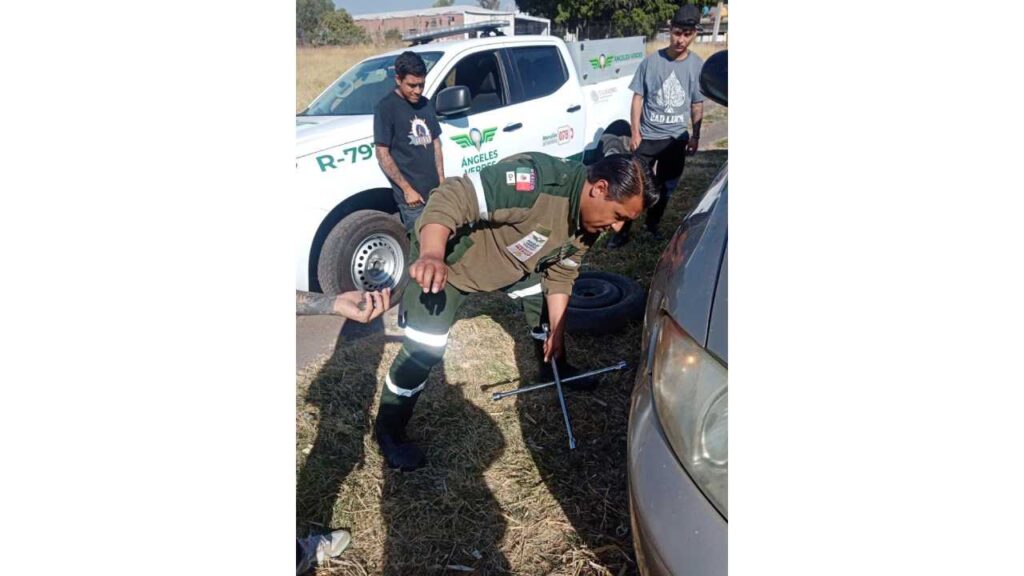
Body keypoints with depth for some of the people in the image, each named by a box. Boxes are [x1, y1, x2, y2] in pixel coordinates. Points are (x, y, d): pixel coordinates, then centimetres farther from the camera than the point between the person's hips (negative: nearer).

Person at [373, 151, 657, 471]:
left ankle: (554, 366, 43)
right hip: (445, 256, -8)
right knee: (423, 350, -11)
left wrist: (557, 331, 2)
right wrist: (432, 255, -56)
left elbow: (560, 274, 5)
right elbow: (449, 200, -41)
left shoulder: (587, 224, -9)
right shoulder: (537, 180, -38)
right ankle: (388, 429, 11)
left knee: (542, 299, 15)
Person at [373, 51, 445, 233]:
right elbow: (382, 154, -11)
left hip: (435, 190, 6)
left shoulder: (425, 104, 10)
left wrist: (442, 180, 8)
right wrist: (407, 189, -15)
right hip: (413, 195, -6)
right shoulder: (386, 107, -9)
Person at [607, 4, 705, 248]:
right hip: (648, 136, -2)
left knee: (666, 188, 14)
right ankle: (623, 230, 6)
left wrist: (695, 137, 4)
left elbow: (697, 105, 7)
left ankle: (653, 225, 33)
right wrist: (635, 132, -8)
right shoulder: (651, 61, -8)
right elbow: (638, 98, -3)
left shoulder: (697, 66, -1)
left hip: (677, 138, 3)